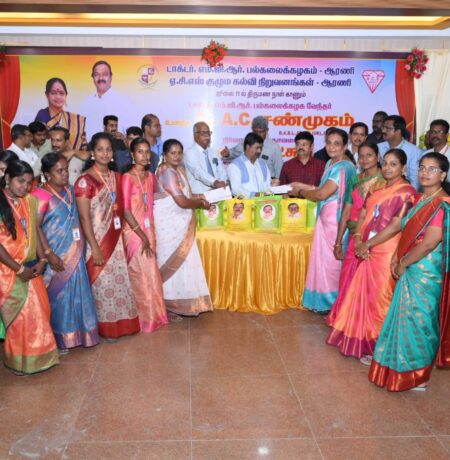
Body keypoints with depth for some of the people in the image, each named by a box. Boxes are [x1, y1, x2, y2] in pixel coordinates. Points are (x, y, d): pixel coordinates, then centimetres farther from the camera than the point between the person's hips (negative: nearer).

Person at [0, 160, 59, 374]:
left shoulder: (30, 201, 3)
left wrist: (41, 260, -3)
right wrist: (18, 269, -15)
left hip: (30, 268, 6)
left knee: (39, 311, 13)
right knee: (21, 315, 5)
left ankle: (37, 354, 32)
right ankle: (20, 361, 25)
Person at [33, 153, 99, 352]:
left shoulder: (69, 190, 7)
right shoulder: (41, 195, -15)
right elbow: (36, 226, -17)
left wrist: (80, 246, 11)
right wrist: (49, 254, -21)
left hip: (74, 252, 7)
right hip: (57, 255, -6)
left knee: (77, 292, 13)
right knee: (58, 294, 4)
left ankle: (76, 333, 27)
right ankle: (58, 338, 18)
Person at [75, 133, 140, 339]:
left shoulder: (116, 177, 8)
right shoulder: (85, 181, -12)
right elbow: (84, 217, -15)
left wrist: (120, 237, 9)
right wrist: (94, 247, -18)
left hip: (115, 240, 6)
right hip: (97, 241, -6)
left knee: (119, 281, 12)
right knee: (102, 283, 3)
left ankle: (120, 323, 26)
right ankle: (106, 327, 17)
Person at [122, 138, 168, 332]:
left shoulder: (151, 177, 8)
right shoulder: (127, 178, -12)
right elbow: (125, 210, -15)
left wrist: (150, 234, 7)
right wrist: (142, 236, -15)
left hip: (149, 230, 6)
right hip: (134, 233, -6)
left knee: (150, 274, 11)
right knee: (142, 275, 0)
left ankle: (152, 315, 24)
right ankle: (145, 319, 13)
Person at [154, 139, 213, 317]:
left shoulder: (176, 170, 11)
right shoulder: (167, 172, -19)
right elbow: (182, 202, -22)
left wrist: (196, 198, 6)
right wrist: (201, 203, -7)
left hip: (178, 224, 9)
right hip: (169, 224, -9)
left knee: (180, 262, 13)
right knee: (171, 263, -1)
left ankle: (175, 302, 22)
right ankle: (166, 306, 10)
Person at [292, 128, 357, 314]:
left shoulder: (343, 167, -17)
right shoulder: (331, 163, 12)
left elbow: (322, 194, -20)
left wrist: (300, 191, -6)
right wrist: (304, 186, 12)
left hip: (335, 218, -9)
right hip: (326, 217, 9)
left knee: (331, 258, 1)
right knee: (324, 257, 14)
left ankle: (331, 302, 15)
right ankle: (323, 299, 24)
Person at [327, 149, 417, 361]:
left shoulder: (406, 192, -9)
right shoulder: (376, 187, 11)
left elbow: (396, 226, -16)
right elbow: (363, 214, 9)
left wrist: (368, 244, -14)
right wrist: (358, 239, -8)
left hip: (387, 253, -6)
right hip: (367, 251, 6)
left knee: (379, 299, 3)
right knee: (360, 295, 12)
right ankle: (359, 340, 28)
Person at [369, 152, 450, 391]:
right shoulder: (419, 200, 10)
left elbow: (429, 244, -21)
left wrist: (403, 264, -12)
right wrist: (396, 259, 2)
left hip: (426, 271, -8)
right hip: (410, 269, 8)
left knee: (417, 319, 3)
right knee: (406, 316, 17)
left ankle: (417, 376, 20)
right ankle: (403, 367, 33)